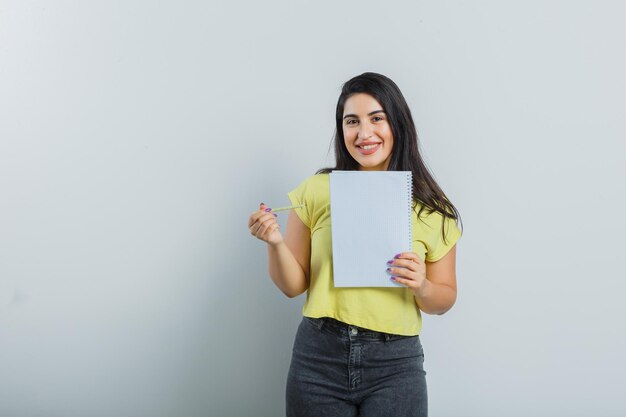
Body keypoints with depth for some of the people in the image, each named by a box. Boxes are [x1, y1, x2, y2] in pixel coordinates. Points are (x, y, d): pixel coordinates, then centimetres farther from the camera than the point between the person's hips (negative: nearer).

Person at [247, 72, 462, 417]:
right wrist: (276, 244, -15)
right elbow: (294, 285, 3)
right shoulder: (317, 190, -2)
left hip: (394, 364, 0)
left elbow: (444, 299, 8)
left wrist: (422, 287, -13)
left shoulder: (431, 210, -1)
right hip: (319, 356, 0)